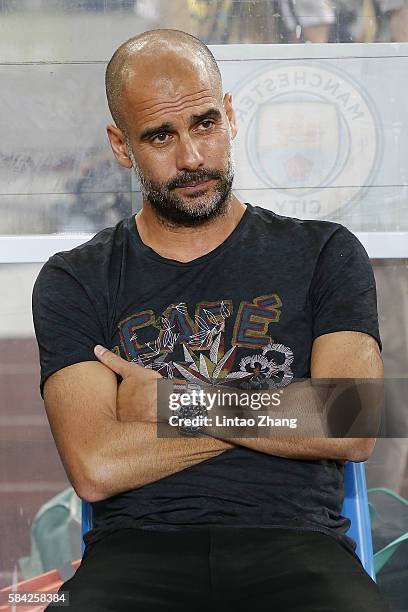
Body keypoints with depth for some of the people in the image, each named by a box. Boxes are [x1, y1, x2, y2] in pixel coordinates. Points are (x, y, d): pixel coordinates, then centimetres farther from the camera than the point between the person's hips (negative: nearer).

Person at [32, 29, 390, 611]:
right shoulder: (73, 281, 11)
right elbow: (96, 468, -4)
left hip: (295, 543, 0)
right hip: (138, 547, 0)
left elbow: (352, 431, -2)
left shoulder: (324, 253, 13)